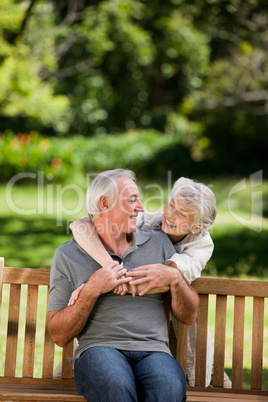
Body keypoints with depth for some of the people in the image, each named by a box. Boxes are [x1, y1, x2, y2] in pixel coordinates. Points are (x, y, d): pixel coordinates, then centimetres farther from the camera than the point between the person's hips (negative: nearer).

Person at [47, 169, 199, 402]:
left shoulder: (159, 243, 19)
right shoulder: (68, 255, 11)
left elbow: (189, 317, 19)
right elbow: (59, 336, 4)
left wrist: (175, 279, 0)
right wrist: (92, 290, -7)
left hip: (153, 350, 1)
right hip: (98, 347, -1)